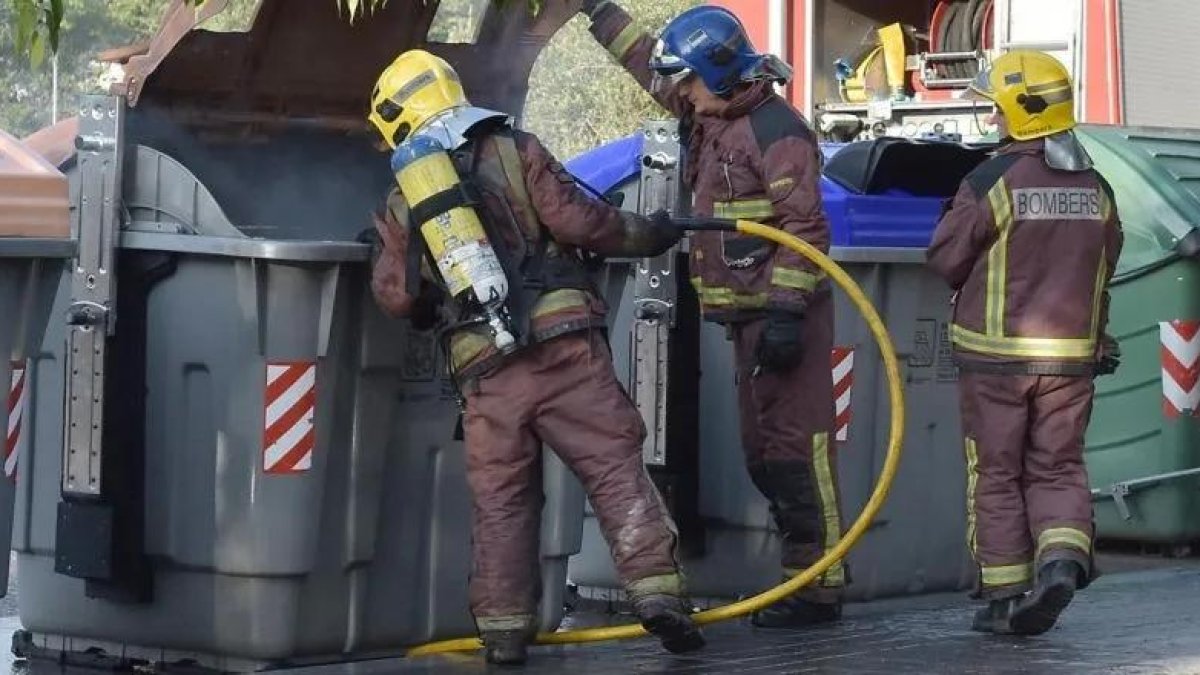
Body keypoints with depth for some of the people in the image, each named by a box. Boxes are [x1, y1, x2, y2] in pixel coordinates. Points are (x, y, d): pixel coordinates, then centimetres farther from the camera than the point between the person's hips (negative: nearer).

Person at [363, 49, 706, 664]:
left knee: (500, 502, 11)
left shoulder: (403, 203, 12)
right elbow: (576, 221, -4)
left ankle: (503, 630, 9)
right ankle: (656, 590, -11)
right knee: (616, 470, -1)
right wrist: (644, 234, 10)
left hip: (485, 371, 2)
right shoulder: (516, 153, 5)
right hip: (564, 346, -2)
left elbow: (396, 295, 10)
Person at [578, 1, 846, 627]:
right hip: (746, 316, 10)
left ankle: (819, 589, -12)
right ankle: (803, 573, 16)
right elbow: (649, 62, 31)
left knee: (795, 446, -11)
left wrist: (786, 311, -25)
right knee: (762, 451, 11)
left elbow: (805, 229, -20)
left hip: (783, 313, -10)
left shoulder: (776, 130, -14)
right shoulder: (711, 118, 14)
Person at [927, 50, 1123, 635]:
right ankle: (1062, 558, -13)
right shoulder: (1095, 188, 3)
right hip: (1072, 354, 4)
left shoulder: (992, 182, -14)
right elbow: (1104, 268, 13)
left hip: (996, 352, -4)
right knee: (1057, 466, 12)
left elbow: (946, 259, -7)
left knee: (997, 475, 7)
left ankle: (1005, 595, 9)